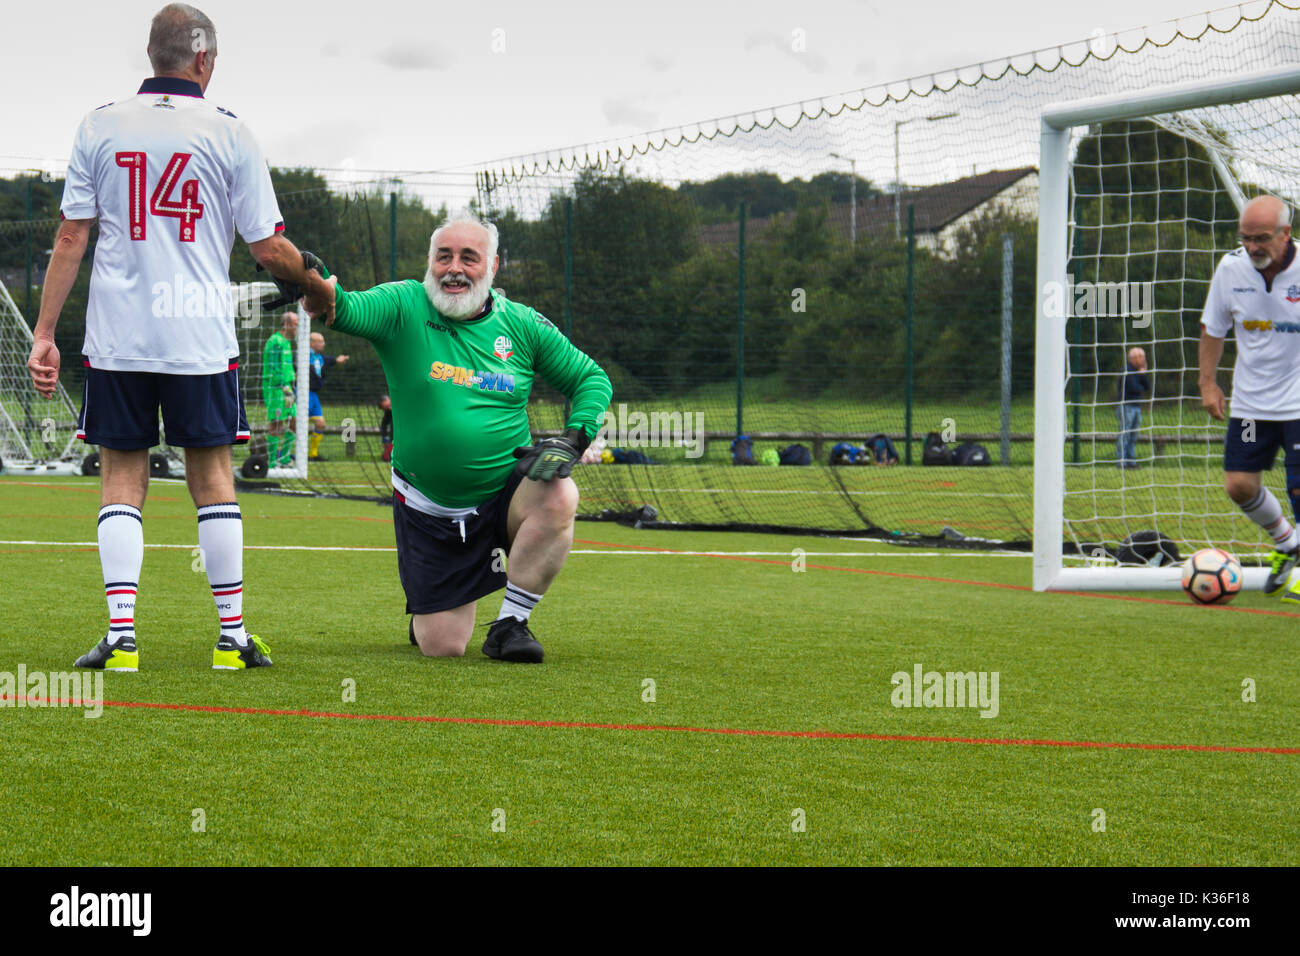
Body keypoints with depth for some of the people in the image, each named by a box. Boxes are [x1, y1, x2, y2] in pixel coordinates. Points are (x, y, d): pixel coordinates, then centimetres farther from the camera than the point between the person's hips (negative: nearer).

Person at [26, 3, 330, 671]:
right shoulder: (229, 134, -1)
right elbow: (268, 248, 0)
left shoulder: (100, 127, 4)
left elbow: (70, 239, 2)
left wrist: (44, 332, 6)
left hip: (116, 334, 1)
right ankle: (232, 637, 9)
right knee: (212, 477, 7)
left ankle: (121, 636, -4)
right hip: (200, 336, -1)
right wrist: (318, 285, 20)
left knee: (121, 478, 5)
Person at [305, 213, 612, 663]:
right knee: (442, 647, -3)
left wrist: (573, 439, -12)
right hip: (427, 509, -1)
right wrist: (325, 297, -52)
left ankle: (510, 624, -12)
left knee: (558, 498, -33)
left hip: (504, 491, 1)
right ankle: (427, 608, 37)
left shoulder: (521, 325, -2)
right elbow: (352, 310, -28)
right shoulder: (405, 307, -8)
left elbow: (591, 378, 6)